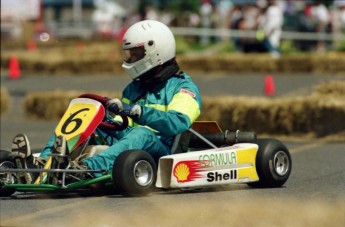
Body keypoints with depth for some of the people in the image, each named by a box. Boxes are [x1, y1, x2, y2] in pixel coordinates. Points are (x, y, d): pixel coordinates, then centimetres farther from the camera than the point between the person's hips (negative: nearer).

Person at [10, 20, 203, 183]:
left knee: (141, 133, -38)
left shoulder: (184, 87, 4)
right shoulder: (134, 88, 27)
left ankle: (88, 168, -62)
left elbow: (178, 122, -16)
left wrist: (135, 110, -26)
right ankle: (40, 165, -34)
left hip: (159, 151, -7)